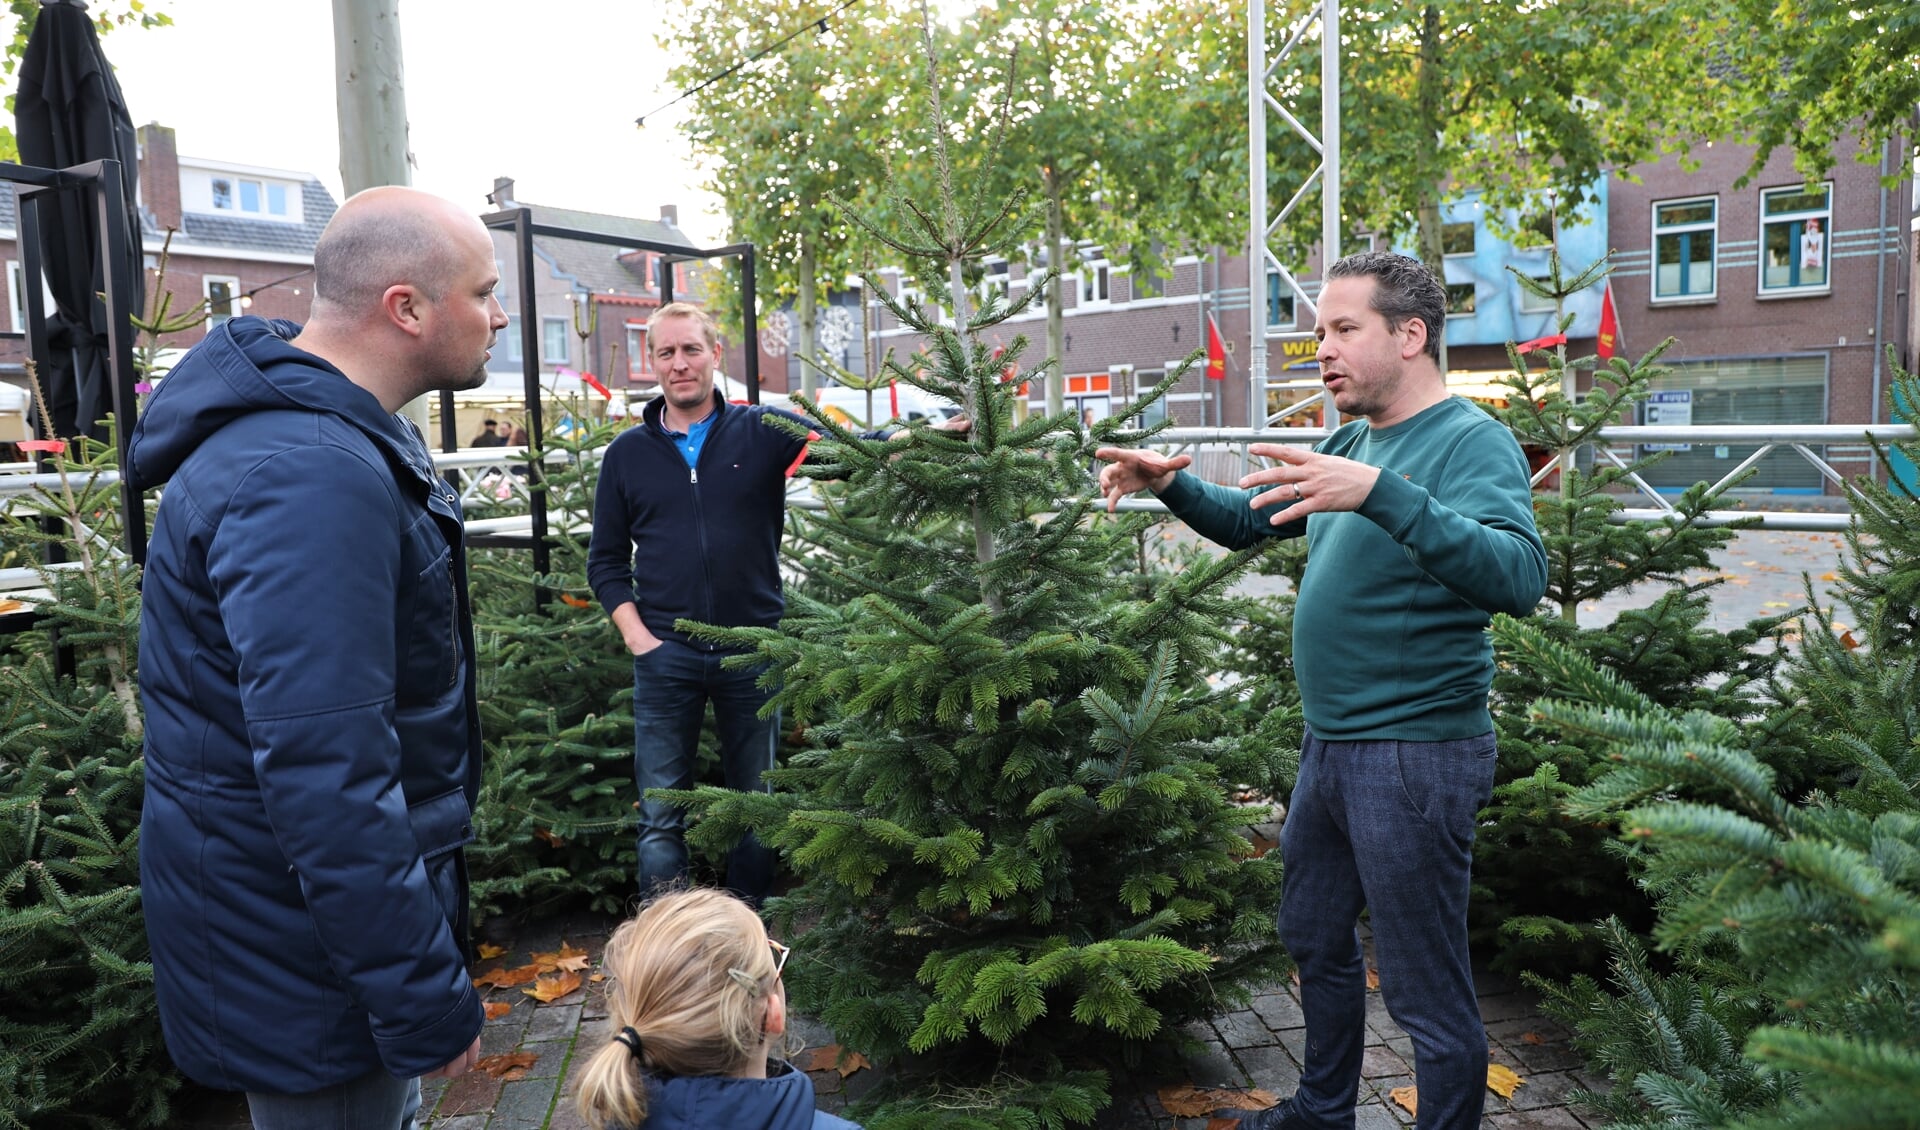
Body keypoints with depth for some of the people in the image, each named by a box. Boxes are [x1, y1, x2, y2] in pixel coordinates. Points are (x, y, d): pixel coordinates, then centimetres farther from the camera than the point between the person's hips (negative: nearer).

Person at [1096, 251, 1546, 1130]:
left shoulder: (1472, 443, -16)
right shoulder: (1351, 444, 9)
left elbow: (1519, 578, -32)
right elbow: (1246, 520, 19)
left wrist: (1380, 492, -43)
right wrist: (1171, 484, -1)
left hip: (1413, 755, -9)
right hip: (1329, 745, 9)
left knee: (1428, 995, 3)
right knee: (1316, 943, 24)